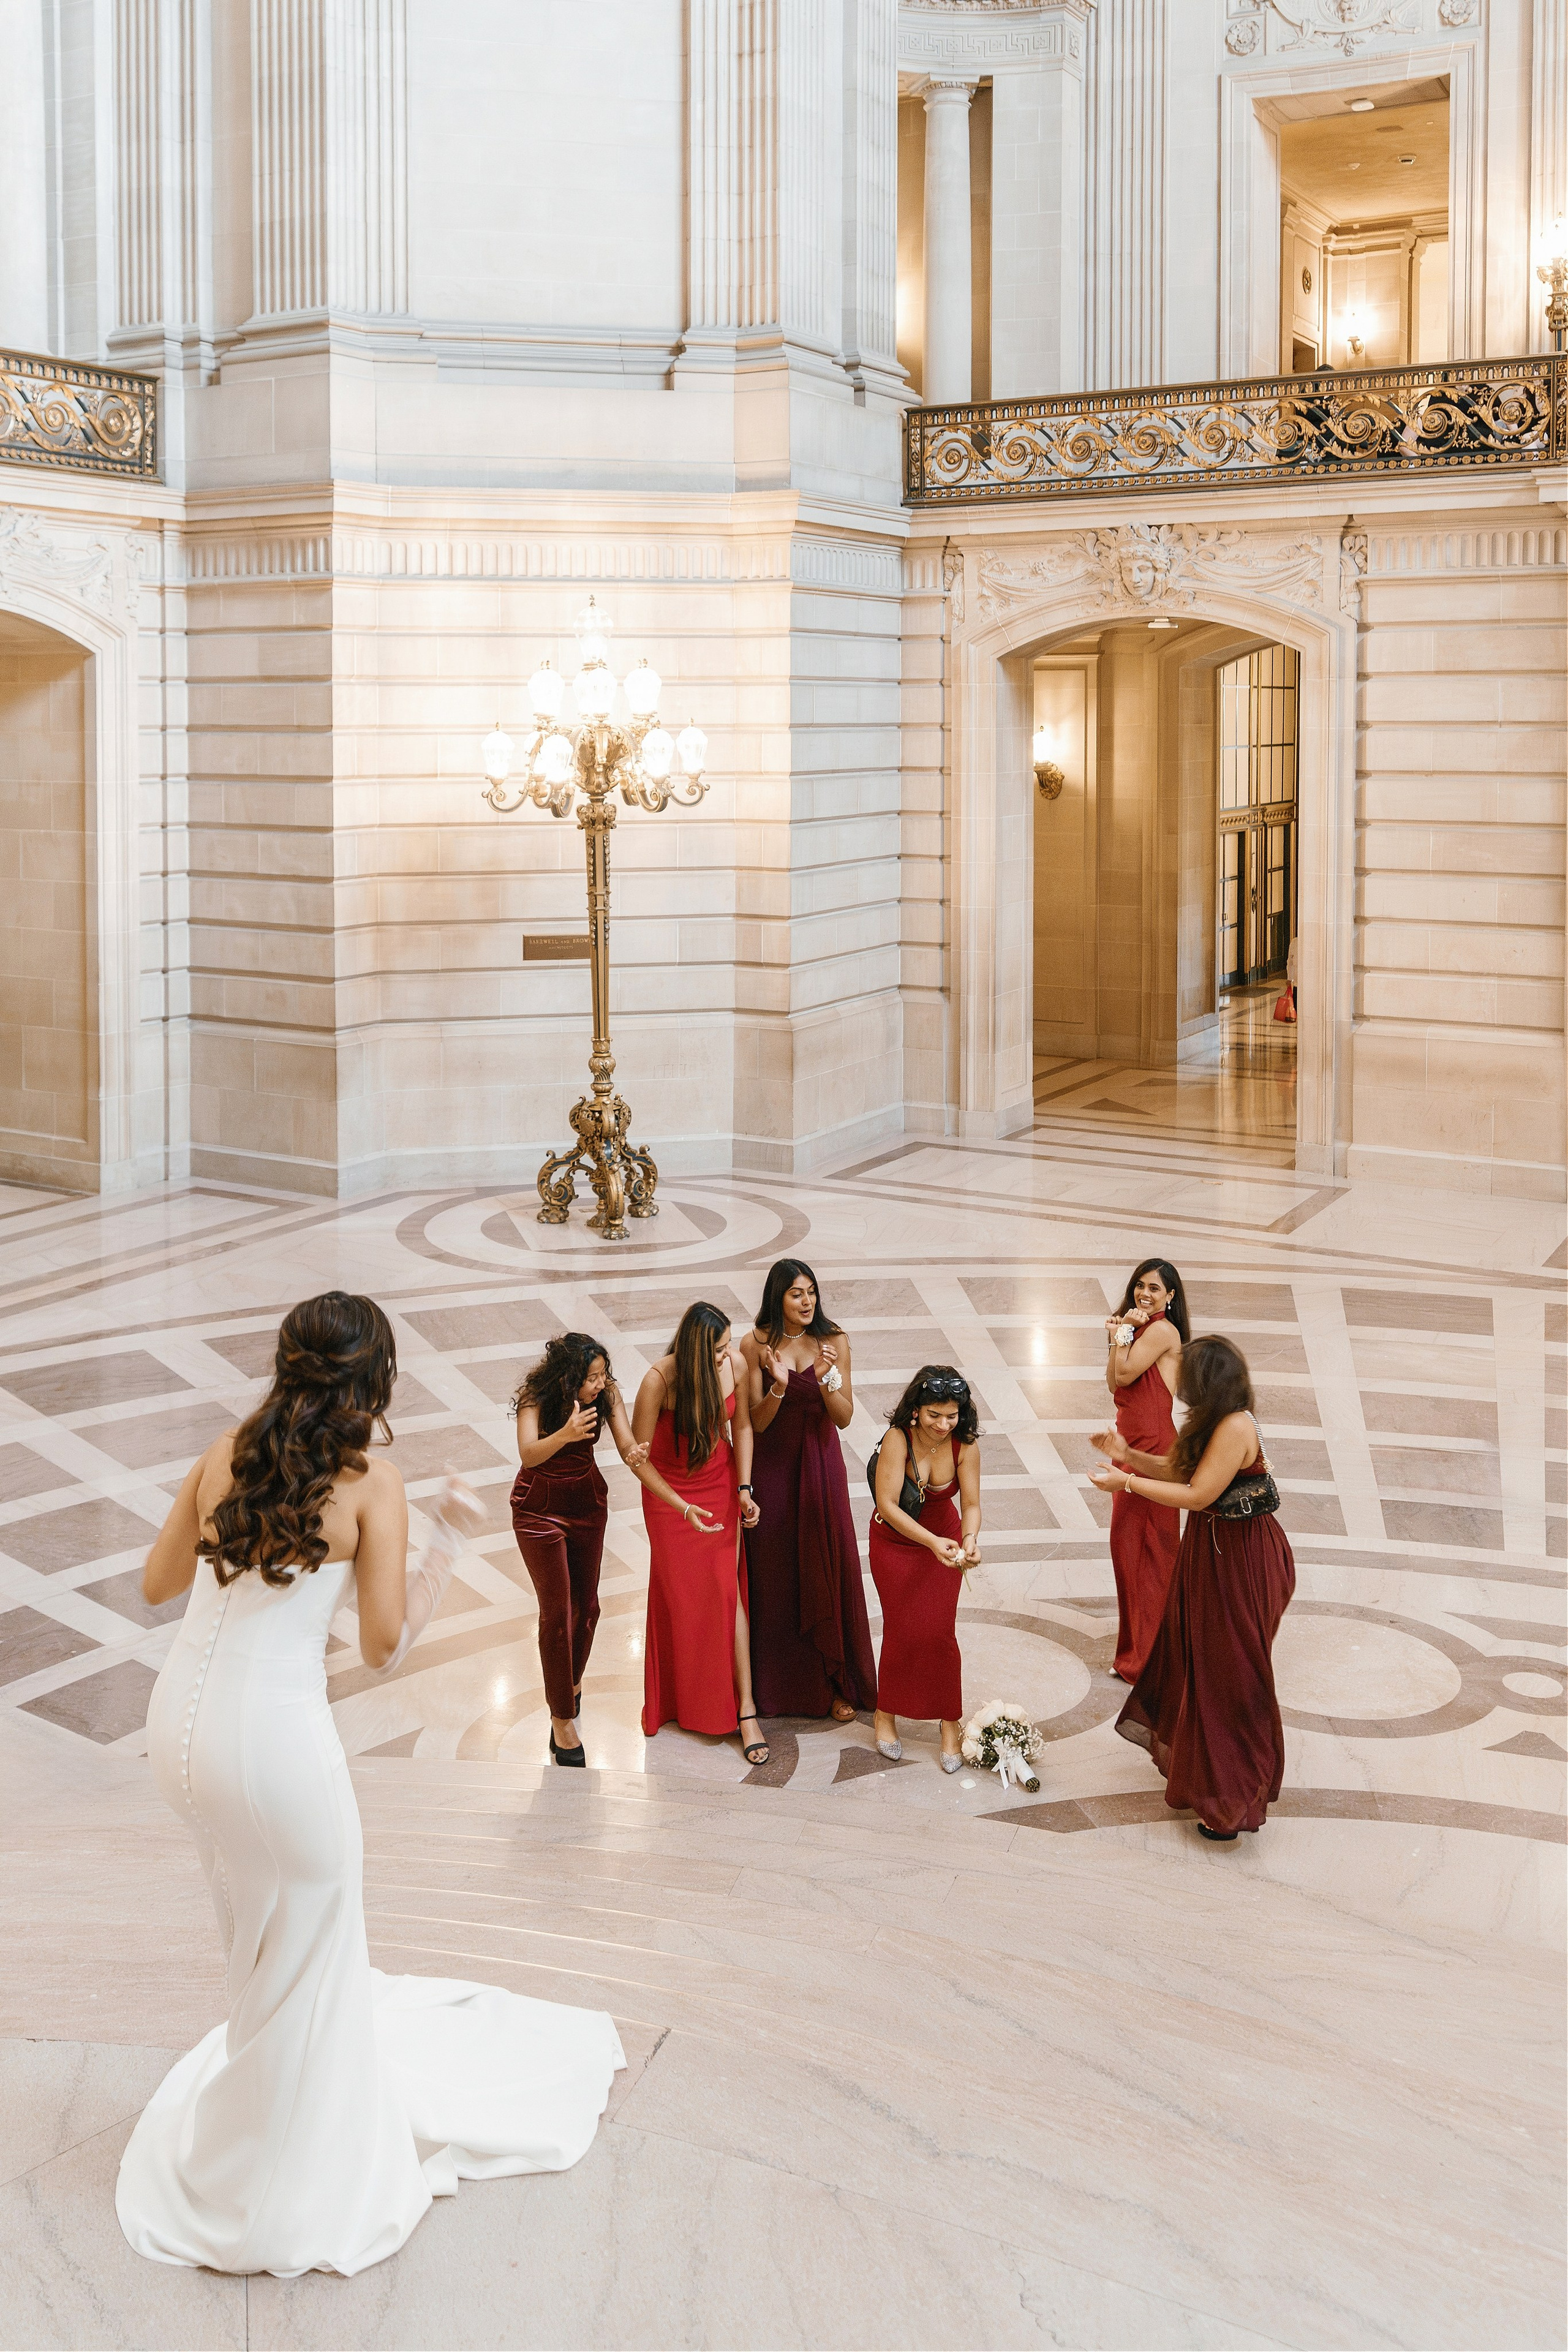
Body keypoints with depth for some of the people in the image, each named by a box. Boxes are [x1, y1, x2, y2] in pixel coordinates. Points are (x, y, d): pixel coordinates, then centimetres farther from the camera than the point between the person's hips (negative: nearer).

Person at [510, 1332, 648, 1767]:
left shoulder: (607, 1394, -14)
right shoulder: (536, 1399, -25)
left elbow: (625, 1442, -19)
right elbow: (528, 1455, -37)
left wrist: (634, 1453, -43)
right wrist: (565, 1434, -57)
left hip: (588, 1503, 4)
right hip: (540, 1509, -4)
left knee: (586, 1605, 13)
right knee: (557, 1611, -7)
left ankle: (572, 1682, 41)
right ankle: (563, 1719, 0)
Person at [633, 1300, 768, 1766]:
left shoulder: (735, 1364, -17)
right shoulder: (659, 1381, -28)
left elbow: (742, 1426, 0)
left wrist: (744, 1489, -7)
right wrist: (682, 1507, -26)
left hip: (719, 1482, 2)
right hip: (669, 1487, -2)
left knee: (728, 1588, -2)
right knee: (677, 1592, 9)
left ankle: (745, 1709, 1)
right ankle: (673, 1699, 30)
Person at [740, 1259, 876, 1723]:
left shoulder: (833, 1342, -5)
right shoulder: (755, 1345, -8)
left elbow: (844, 1418, -5)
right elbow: (756, 1422, -8)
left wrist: (826, 1379, -22)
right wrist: (778, 1387, -26)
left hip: (820, 1466, 1)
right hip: (773, 1469, -1)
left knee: (828, 1571, 4)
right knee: (775, 1575, 6)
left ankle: (835, 1685, 15)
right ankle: (777, 1685, 19)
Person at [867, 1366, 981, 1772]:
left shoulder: (965, 1445, -21)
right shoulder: (897, 1439, -30)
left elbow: (971, 1504, -17)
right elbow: (887, 1504, -30)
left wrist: (969, 1538, -38)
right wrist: (932, 1542, -39)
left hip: (943, 1538, 2)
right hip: (895, 1543, -2)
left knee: (940, 1631, 0)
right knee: (902, 1631, 3)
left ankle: (951, 1724, 15)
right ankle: (886, 1715, 26)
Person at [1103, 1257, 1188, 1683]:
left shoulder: (1162, 1331, -12)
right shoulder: (1140, 1329, 16)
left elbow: (1125, 1375, -16)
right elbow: (1114, 1384, 7)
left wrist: (1125, 1331, -7)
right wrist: (1116, 1337, -3)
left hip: (1153, 1446, -10)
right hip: (1131, 1444, 10)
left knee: (1149, 1545, -3)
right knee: (1127, 1541, 14)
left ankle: (1151, 1655, 5)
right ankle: (1136, 1651, 24)